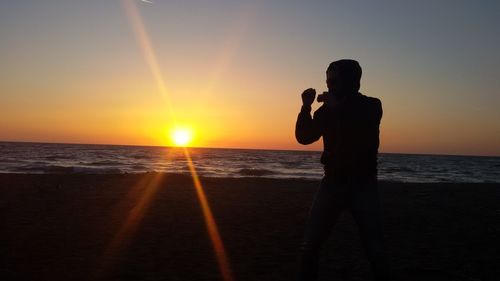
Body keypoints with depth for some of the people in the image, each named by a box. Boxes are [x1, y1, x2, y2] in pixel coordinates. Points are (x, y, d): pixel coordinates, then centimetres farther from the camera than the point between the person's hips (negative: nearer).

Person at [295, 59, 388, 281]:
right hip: (333, 181, 2)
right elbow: (304, 137, 1)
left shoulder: (371, 106, 0)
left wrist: (338, 108, -18)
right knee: (309, 246, -4)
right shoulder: (328, 109, 7)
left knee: (375, 251, -6)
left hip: (363, 184, -2)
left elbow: (363, 133, -18)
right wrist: (306, 107, -10)